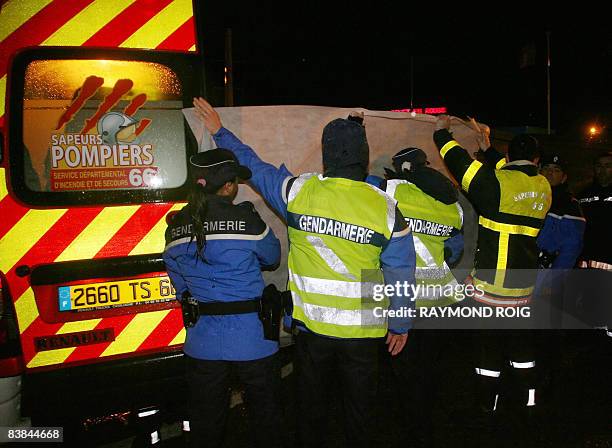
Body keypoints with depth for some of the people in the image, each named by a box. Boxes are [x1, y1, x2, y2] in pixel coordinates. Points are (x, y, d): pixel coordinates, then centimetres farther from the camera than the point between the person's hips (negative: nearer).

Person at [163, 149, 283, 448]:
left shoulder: (175, 227, -1)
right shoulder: (245, 219, -17)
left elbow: (180, 283, 8)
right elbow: (272, 257, 0)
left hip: (202, 341, 4)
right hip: (252, 339, -4)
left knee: (205, 423, 21)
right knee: (264, 415, 19)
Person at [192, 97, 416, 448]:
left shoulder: (299, 192, -12)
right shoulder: (387, 209, -13)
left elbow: (254, 166, 3)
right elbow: (401, 276, -7)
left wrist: (220, 131, 18)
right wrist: (400, 325, 8)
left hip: (311, 324, 1)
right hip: (361, 329, 0)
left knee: (312, 400, 22)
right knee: (360, 405, 20)